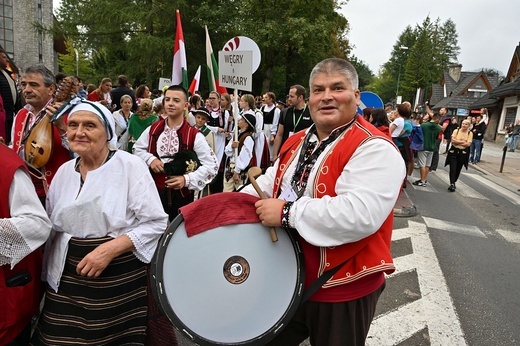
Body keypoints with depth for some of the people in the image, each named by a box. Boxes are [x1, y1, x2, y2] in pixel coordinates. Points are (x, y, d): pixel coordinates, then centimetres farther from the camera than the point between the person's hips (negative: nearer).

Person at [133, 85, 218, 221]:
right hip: (154, 190, 4)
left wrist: (186, 179, -24)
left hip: (181, 194, -3)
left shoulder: (194, 136, -13)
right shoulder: (153, 129, 1)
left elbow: (211, 166, -14)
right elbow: (137, 148, 15)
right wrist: (150, 159, -7)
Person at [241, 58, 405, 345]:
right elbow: (268, 183, 16)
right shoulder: (297, 142, 6)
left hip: (343, 292, -6)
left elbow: (360, 215, -34)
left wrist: (287, 212, -29)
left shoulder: (374, 149, -20)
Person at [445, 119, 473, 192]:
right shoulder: (456, 131, 1)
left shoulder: (470, 133, 0)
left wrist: (457, 142, -10)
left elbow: (468, 144, -10)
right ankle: (452, 184, -13)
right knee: (452, 169, -9)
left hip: (463, 153, 1)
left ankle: (453, 183, 23)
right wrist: (463, 141, -12)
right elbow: (453, 140, -11)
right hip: (454, 152, -1)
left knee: (458, 169, 9)